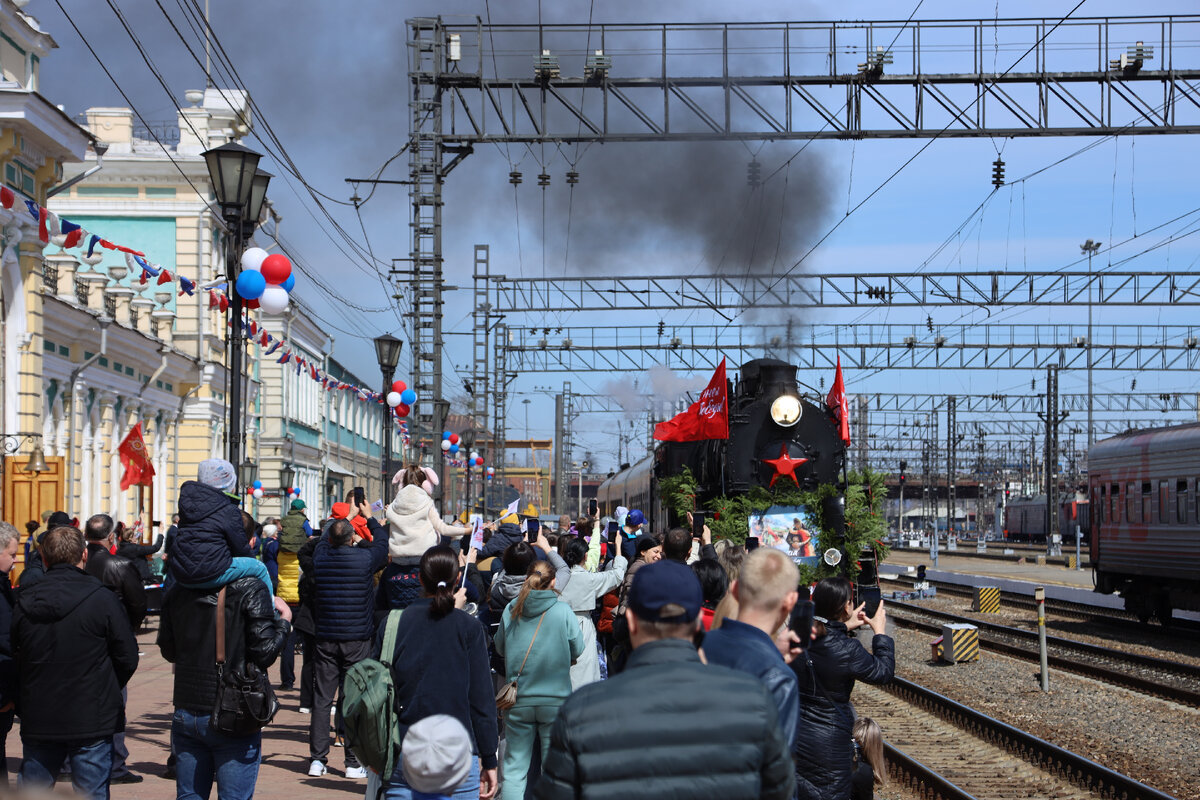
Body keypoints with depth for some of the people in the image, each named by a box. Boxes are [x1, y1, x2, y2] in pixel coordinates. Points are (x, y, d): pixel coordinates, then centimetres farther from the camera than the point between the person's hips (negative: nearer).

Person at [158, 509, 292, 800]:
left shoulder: (178, 591, 5)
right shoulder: (250, 589, -11)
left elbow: (168, 651, 12)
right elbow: (264, 651, -13)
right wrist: (284, 620, 3)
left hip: (186, 714, 5)